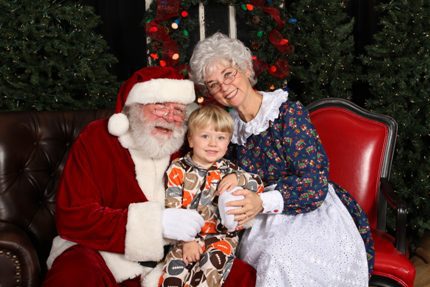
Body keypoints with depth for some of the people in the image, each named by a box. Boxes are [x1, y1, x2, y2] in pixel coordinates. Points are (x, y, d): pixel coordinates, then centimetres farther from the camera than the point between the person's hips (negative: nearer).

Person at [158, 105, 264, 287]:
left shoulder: (229, 169, 8)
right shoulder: (178, 169, -1)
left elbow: (259, 185, 6)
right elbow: (172, 209, -6)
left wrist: (237, 177, -13)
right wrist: (186, 240, -14)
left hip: (222, 235, 1)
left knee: (214, 261, -26)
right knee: (175, 265, -25)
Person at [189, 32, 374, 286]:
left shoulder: (289, 113, -11)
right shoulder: (230, 126, 8)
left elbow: (315, 183, -17)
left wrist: (262, 202, -31)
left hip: (312, 212, -5)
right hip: (266, 219, 5)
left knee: (280, 255, -34)